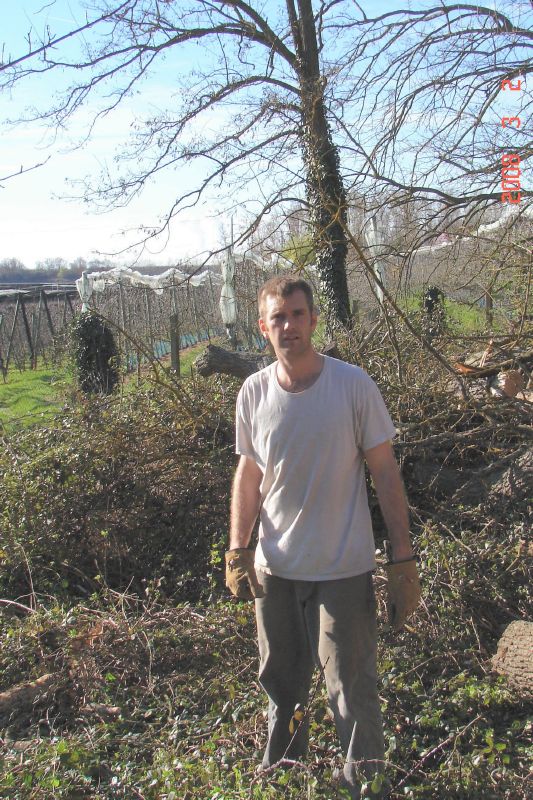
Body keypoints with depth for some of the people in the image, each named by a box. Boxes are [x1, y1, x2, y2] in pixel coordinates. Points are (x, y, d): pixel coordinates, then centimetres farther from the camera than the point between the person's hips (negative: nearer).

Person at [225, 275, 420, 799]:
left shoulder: (354, 385, -11)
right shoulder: (253, 393, -3)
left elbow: (385, 474, -6)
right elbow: (249, 474, 7)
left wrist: (404, 561, -8)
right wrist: (237, 550, -1)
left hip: (343, 570, -3)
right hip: (273, 569, 4)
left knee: (351, 692, 7)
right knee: (281, 683, 21)